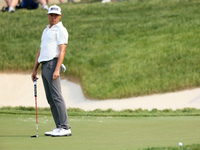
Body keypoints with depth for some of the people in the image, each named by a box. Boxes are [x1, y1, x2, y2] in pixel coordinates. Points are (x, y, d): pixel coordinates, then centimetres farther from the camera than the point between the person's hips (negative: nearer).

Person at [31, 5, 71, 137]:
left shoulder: (61, 30, -4)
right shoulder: (46, 30, 23)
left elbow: (62, 50, -14)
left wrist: (57, 70, -23)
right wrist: (35, 70, 20)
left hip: (52, 64, -9)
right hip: (44, 66, 9)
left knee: (56, 96, -14)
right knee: (50, 99, 5)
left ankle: (65, 128, -17)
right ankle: (59, 127, 6)